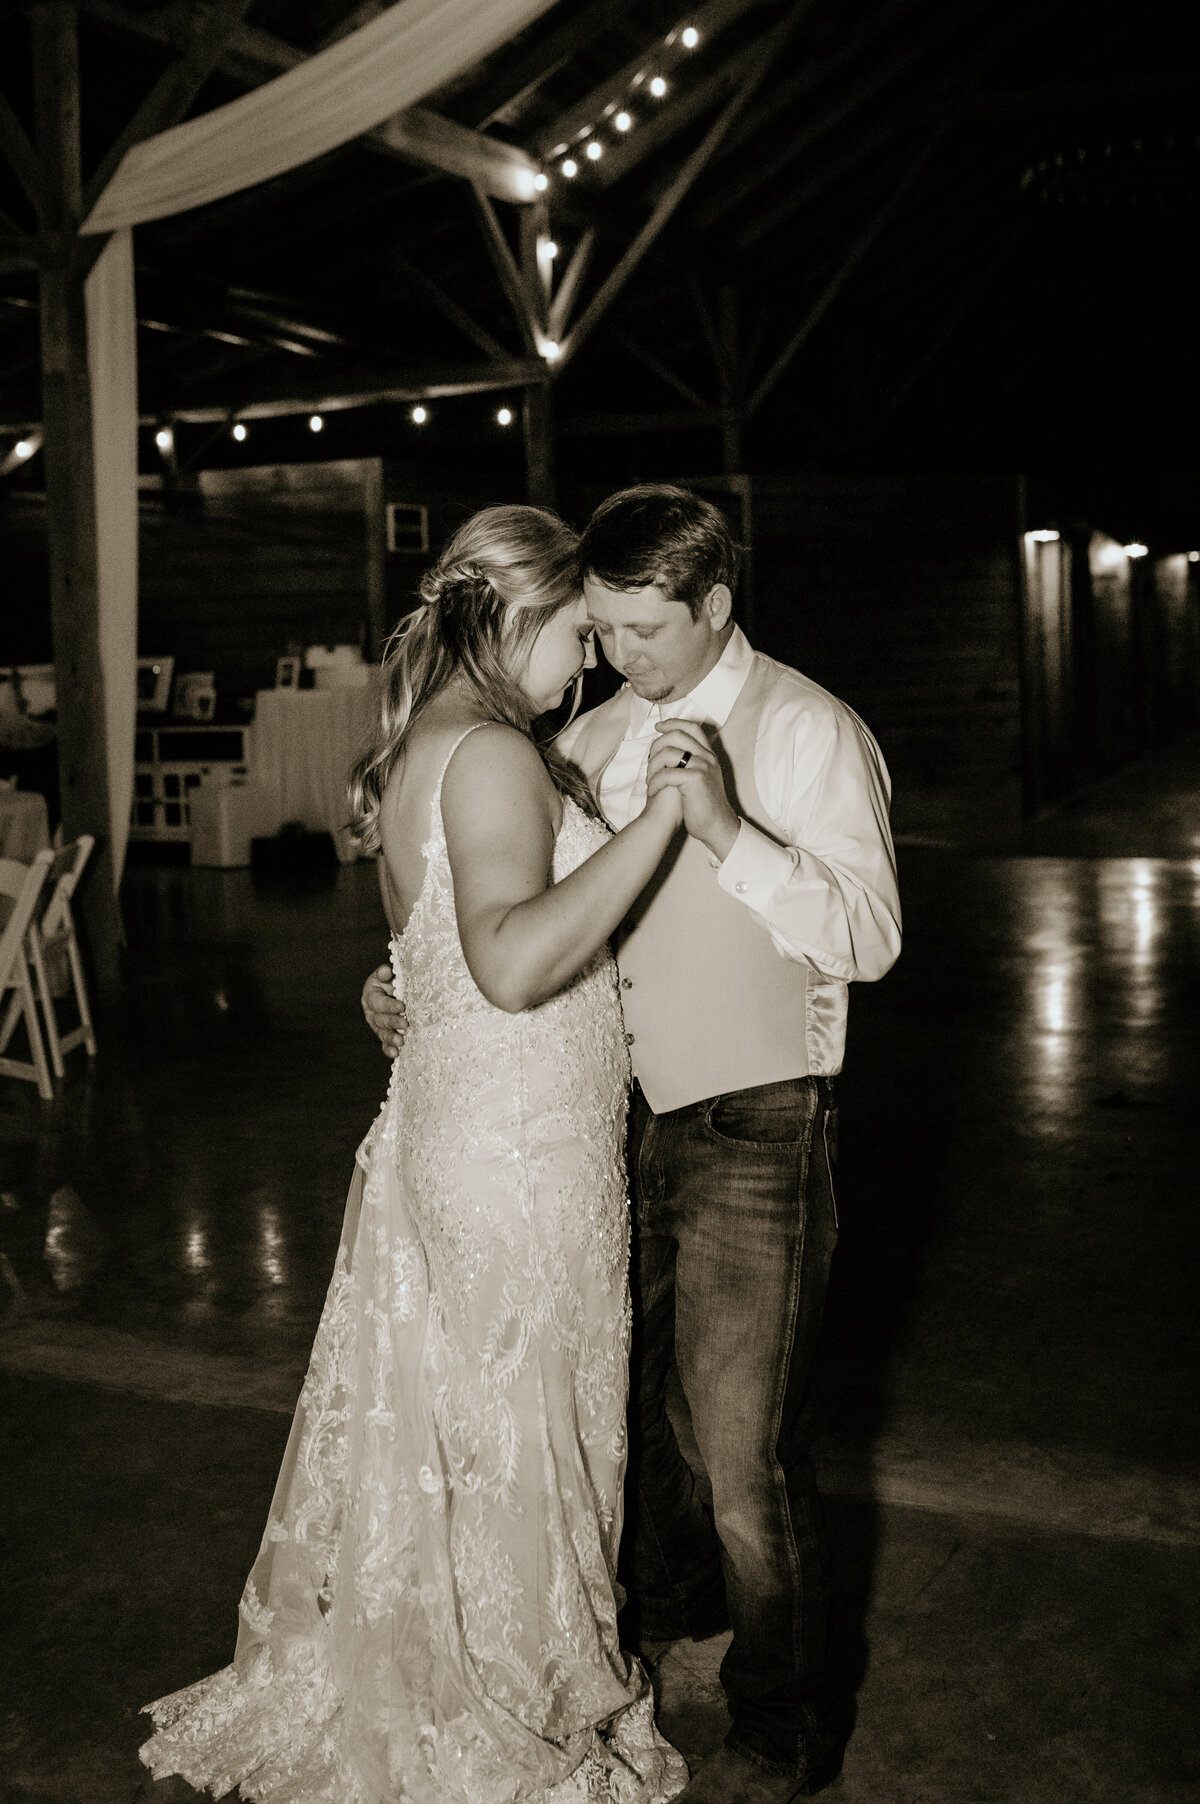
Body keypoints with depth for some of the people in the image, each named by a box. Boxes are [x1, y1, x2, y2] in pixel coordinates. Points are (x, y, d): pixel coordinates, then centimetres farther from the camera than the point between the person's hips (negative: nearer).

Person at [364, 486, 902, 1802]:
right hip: (621, 1114, 7)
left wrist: (725, 830, -31)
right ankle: (668, 1593, 50)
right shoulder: (595, 737, 7)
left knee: (745, 1444, 0)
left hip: (752, 1131, -6)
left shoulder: (808, 731, -11)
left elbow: (870, 936, -21)